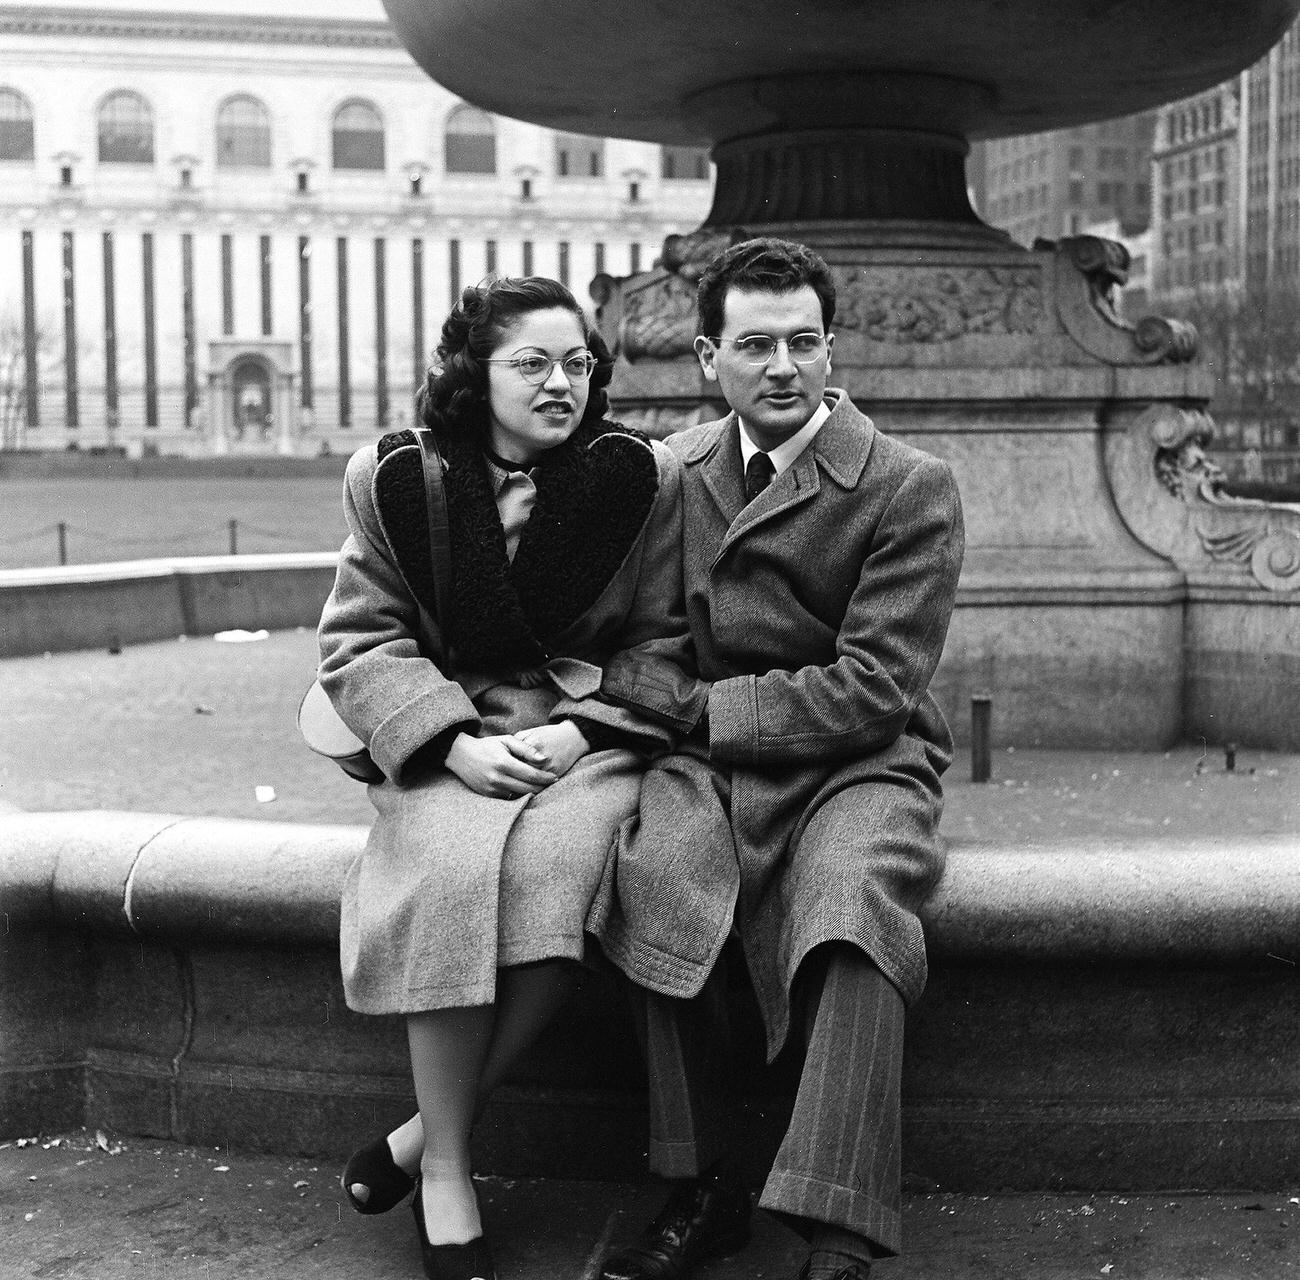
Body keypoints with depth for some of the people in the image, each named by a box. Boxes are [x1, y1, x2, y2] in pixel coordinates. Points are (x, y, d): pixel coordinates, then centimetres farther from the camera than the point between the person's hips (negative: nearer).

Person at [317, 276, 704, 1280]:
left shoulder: (642, 478, 3)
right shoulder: (397, 480, 5)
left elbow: (662, 642, 5)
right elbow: (362, 639, 4)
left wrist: (576, 734, -11)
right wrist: (455, 744, -12)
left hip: (594, 736, 0)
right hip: (451, 738, 1)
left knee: (556, 866, -33)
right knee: (453, 869, -32)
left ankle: (426, 1136, -15)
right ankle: (446, 1179, -18)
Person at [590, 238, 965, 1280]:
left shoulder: (910, 488, -4)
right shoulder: (674, 467, 11)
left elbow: (873, 690, -10)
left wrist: (703, 711, -12)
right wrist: (628, 687, 2)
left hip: (855, 764, -3)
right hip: (711, 763, 3)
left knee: (854, 892, -36)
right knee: (654, 864, -30)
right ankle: (704, 1189, -17)